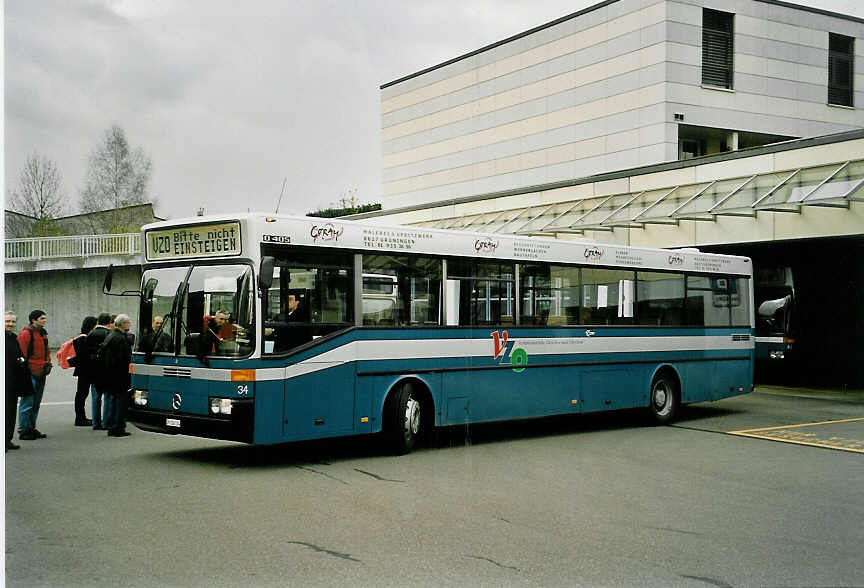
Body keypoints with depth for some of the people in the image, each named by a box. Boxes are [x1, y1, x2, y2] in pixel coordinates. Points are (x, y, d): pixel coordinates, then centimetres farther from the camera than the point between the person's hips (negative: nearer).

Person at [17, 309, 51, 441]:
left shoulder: (43, 333, 16)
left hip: (41, 373, 9)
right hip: (31, 373, -9)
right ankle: (23, 431, 0)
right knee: (28, 403, -6)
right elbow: (22, 354, -16)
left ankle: (31, 428, 22)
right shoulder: (26, 334, -12)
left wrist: (48, 364, 16)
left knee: (36, 403, 14)